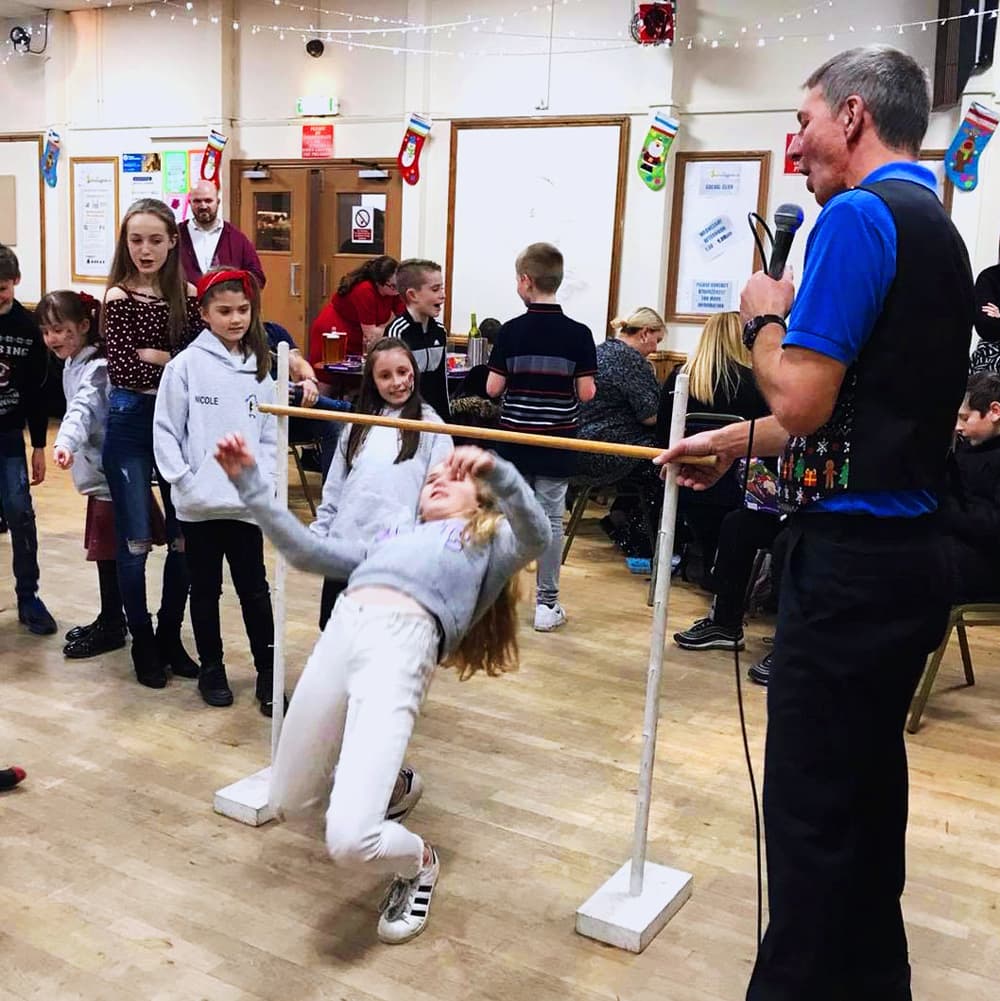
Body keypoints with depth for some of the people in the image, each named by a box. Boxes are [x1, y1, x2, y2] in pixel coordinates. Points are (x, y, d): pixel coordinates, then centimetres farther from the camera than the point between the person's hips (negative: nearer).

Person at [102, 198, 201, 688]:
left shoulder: (187, 295, 4)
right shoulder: (118, 298, -6)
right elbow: (121, 372, -14)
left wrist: (151, 355, -12)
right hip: (130, 424, -3)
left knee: (185, 537, 7)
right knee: (135, 539, 4)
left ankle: (170, 637, 24)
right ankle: (143, 642, 20)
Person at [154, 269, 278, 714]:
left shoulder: (258, 368, 6)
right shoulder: (187, 365, -5)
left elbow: (269, 434, 9)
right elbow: (165, 431, -4)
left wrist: (263, 480, -4)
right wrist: (184, 481, -11)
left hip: (247, 503, 2)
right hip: (199, 504, -2)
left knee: (255, 590, 5)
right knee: (206, 590, 12)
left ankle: (267, 673, 13)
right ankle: (211, 668, 25)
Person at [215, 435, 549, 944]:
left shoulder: (492, 541, 22)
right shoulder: (394, 536, 36)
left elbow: (536, 535, 0)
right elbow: (308, 552, 31)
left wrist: (497, 471, -18)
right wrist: (249, 484, 27)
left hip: (403, 645, -6)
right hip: (340, 632, 6)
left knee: (348, 840, -17)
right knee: (286, 802, 17)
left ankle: (419, 864, 18)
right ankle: (391, 785, 42)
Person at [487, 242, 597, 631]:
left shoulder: (510, 331, -7)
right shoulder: (578, 334, -8)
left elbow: (493, 388, -7)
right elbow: (586, 392, -9)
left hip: (514, 439, 1)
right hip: (557, 442, 0)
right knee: (551, 519, 6)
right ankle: (546, 604, 11)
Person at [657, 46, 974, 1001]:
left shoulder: (859, 217, -13)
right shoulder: (938, 228, 16)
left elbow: (800, 399, -19)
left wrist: (765, 317, -1)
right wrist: (731, 442, 25)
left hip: (849, 560, -10)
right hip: (906, 552, 10)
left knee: (812, 806, 1)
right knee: (869, 786, 19)